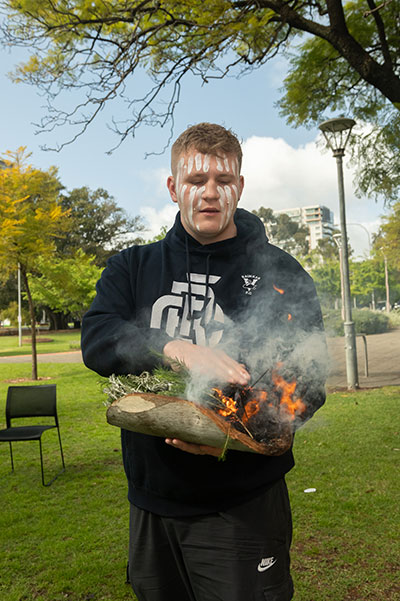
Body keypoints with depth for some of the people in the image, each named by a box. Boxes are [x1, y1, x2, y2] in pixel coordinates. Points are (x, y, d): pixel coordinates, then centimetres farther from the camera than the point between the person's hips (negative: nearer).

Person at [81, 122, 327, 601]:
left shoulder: (280, 273, -3)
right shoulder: (132, 268, 4)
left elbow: (308, 384, -7)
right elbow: (96, 342, -13)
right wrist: (178, 350, -30)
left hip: (242, 505, -2)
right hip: (152, 501, 3)